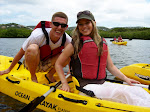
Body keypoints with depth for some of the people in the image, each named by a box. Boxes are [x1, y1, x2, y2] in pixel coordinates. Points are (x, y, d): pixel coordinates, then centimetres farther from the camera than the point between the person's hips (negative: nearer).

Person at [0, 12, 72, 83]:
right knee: (33, 48, -36)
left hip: (46, 66, 4)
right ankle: (33, 77, -12)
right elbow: (21, 53, -17)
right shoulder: (38, 36, -30)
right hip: (31, 64, -3)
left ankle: (50, 75, 3)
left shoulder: (67, 40, -19)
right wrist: (9, 69, -6)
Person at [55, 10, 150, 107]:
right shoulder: (74, 45, -3)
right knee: (121, 94, -27)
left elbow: (110, 66, 15)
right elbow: (58, 64, 3)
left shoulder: (103, 43, 11)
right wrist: (64, 83, -6)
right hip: (85, 86, -5)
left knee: (139, 91, -11)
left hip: (102, 84, 6)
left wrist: (126, 79, 7)